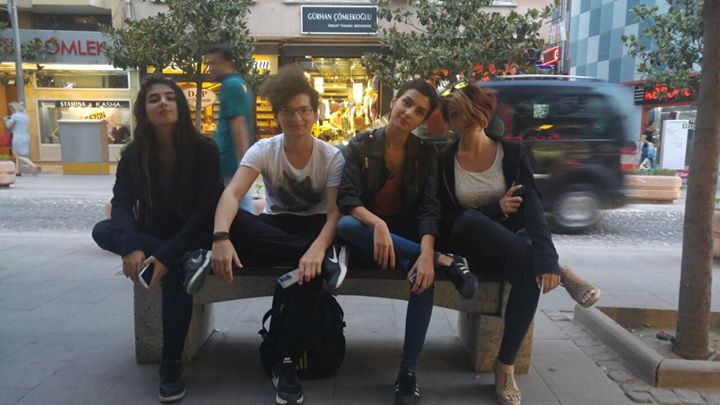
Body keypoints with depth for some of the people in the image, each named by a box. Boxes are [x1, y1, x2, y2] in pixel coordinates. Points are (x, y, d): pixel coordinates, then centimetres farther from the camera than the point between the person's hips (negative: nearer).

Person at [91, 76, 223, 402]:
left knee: (175, 268, -35)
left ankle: (171, 366, -23)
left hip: (194, 237, -4)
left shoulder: (204, 149, -14)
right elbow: (121, 204, -13)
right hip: (152, 236, 4)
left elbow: (206, 209, -19)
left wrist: (168, 254, -30)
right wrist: (130, 246, -34)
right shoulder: (134, 154, -4)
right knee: (102, 231, -21)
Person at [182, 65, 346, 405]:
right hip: (272, 230, 2)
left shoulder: (332, 157, -11)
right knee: (233, 224, -32)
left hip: (314, 229, -2)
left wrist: (318, 248, -43)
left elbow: (335, 212, -21)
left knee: (310, 265, -39)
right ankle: (327, 256, -31)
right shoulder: (263, 150, -10)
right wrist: (221, 237, -46)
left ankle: (285, 363, -26)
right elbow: (232, 193, -26)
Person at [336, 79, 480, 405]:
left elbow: (429, 208, -9)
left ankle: (408, 373, -19)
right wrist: (377, 224, -35)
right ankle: (446, 262, -31)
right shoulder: (360, 145, -2)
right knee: (345, 226, -36)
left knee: (423, 274, -33)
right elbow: (347, 198, -14)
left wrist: (426, 253, -28)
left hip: (407, 237, 1)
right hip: (366, 239, 0)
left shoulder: (426, 153, 2)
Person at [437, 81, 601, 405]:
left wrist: (546, 257, -33)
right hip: (468, 247, 0)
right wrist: (497, 208, -18)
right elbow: (444, 218, -6)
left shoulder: (511, 152, -2)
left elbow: (532, 206, -16)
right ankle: (562, 272, -25)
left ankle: (505, 367, -15)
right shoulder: (444, 161, -2)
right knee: (471, 221, -36)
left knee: (531, 273, -35)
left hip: (510, 244, 1)